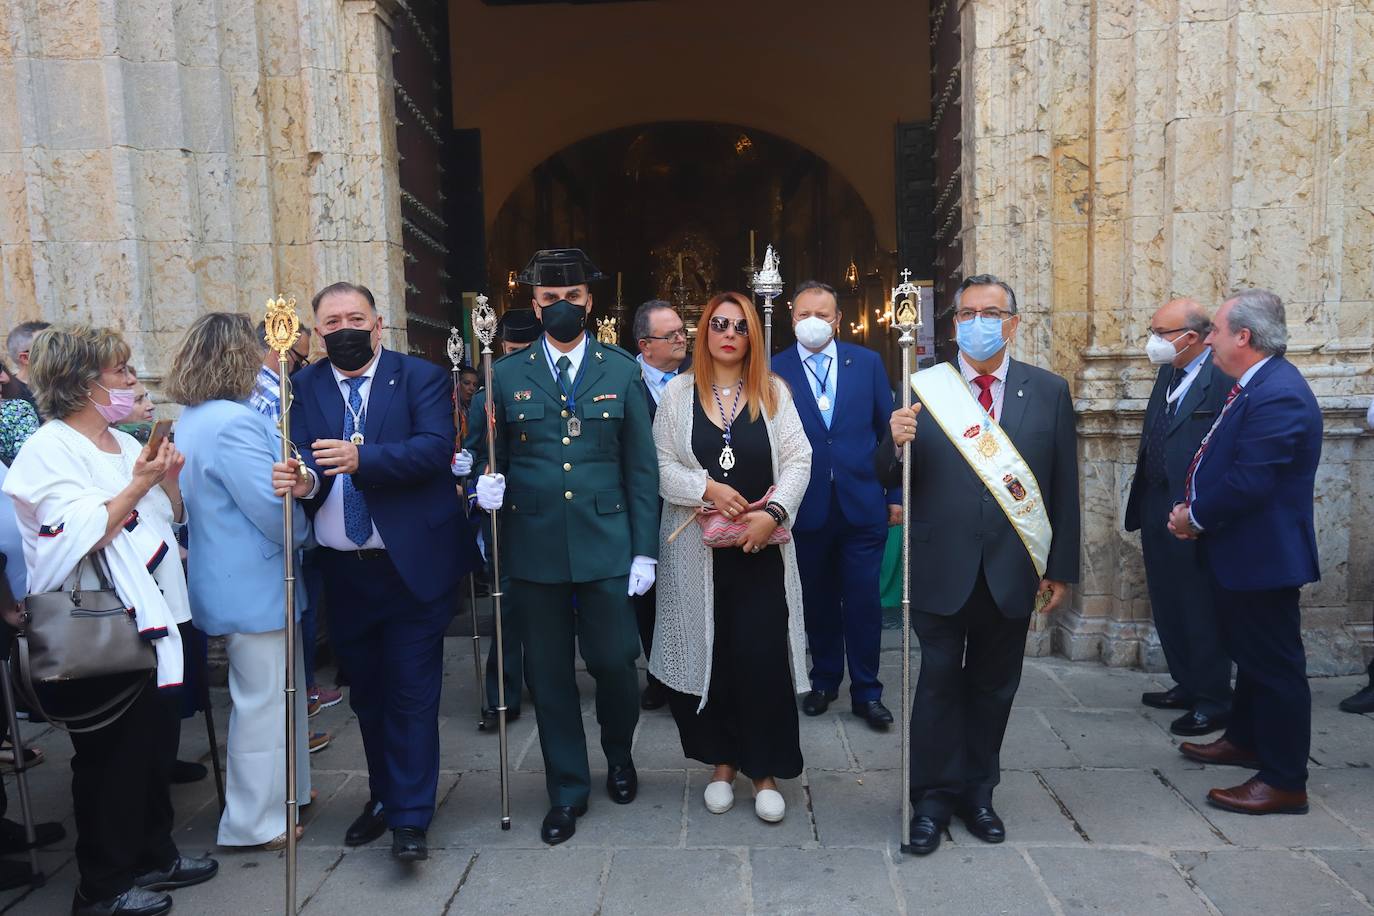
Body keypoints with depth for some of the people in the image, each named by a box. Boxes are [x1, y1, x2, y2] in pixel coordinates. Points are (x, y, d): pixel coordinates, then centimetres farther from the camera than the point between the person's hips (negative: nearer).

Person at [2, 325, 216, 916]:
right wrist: (137, 485, -21)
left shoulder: (125, 445, 10)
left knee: (156, 738, 15)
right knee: (110, 752, 3)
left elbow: (170, 520, 18)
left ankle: (153, 855, 32)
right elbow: (79, 538, -22)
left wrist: (169, 479, 2)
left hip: (146, 616, 8)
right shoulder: (49, 450, -12)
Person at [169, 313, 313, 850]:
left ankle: (279, 790, 38)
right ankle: (254, 823, 17)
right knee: (263, 700, 3)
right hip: (253, 586, -10)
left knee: (278, 691, 22)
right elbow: (272, 508, -23)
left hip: (230, 580, 10)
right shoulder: (232, 422, -23)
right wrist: (303, 534, -3)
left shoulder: (190, 420, 10)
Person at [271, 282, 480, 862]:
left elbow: (435, 446, -19)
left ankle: (411, 818, 13)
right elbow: (302, 457, -3)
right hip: (343, 570, 5)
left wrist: (360, 458, -31)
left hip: (412, 564, -4)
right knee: (366, 693, 18)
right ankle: (384, 797, 36)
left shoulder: (422, 377, -5)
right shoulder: (305, 386, 6)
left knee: (411, 694, 1)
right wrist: (302, 480, -26)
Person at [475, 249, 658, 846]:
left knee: (614, 662, 2)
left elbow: (641, 465, 2)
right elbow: (493, 455, 10)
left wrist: (644, 548, -2)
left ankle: (619, 756, 35)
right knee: (548, 674, 9)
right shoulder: (508, 375, 6)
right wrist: (487, 483, -14)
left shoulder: (622, 371, 4)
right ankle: (567, 790, 28)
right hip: (534, 547, 1)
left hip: (606, 545, -1)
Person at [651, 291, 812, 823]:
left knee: (763, 655, -2)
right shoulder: (678, 394, 5)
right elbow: (661, 466, 1)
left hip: (760, 546, 0)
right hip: (697, 548, 1)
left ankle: (766, 771, 15)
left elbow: (798, 460, -2)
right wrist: (708, 488, -15)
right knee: (709, 654, 7)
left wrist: (773, 512, -16)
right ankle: (722, 763, 25)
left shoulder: (773, 391, 4)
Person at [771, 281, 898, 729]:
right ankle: (824, 681, 31)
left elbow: (888, 431, 6)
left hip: (862, 505, 0)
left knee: (863, 601, 4)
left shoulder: (867, 362, 3)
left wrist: (896, 494, 3)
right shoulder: (774, 370, -1)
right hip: (807, 508, 0)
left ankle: (867, 692, 19)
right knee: (818, 601, 13)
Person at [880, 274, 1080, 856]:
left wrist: (1062, 568, 3)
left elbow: (1064, 486, 5)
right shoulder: (922, 388, -1)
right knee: (940, 682, 5)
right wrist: (896, 442, -24)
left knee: (993, 687, 14)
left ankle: (977, 793, 31)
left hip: (1011, 570, 2)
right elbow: (889, 479, -2)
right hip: (942, 568, -2)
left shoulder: (1049, 391, 3)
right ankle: (933, 798, 21)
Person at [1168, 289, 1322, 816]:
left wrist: (1196, 517, -14)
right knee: (1251, 654, 23)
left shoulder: (1278, 394, -24)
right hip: (1242, 553, 11)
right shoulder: (1253, 386, 10)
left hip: (1262, 555, -11)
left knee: (1274, 664, 0)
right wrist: (1194, 509, 0)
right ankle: (1245, 740, 41)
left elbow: (1248, 483, -29)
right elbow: (1221, 462, 14)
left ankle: (1285, 782, 12)